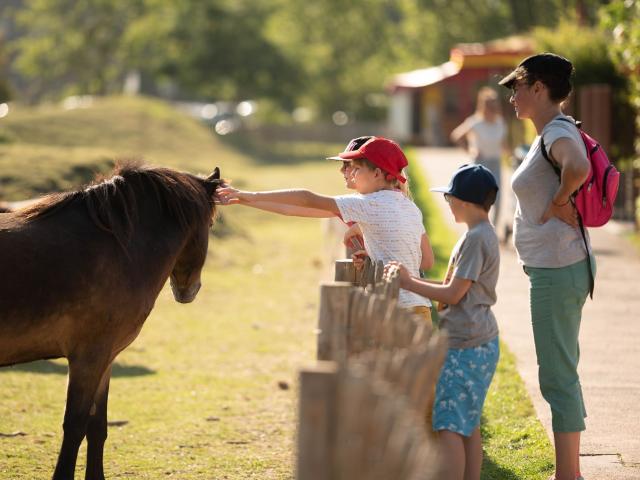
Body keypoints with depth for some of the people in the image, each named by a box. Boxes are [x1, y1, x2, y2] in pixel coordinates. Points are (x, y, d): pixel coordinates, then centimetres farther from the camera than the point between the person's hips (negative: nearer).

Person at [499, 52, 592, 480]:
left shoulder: (558, 134, -18)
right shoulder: (552, 134, 12)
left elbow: (579, 168, -39)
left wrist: (557, 203, -23)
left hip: (557, 269, -11)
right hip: (556, 267, 11)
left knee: (557, 376, -5)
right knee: (561, 373, 18)